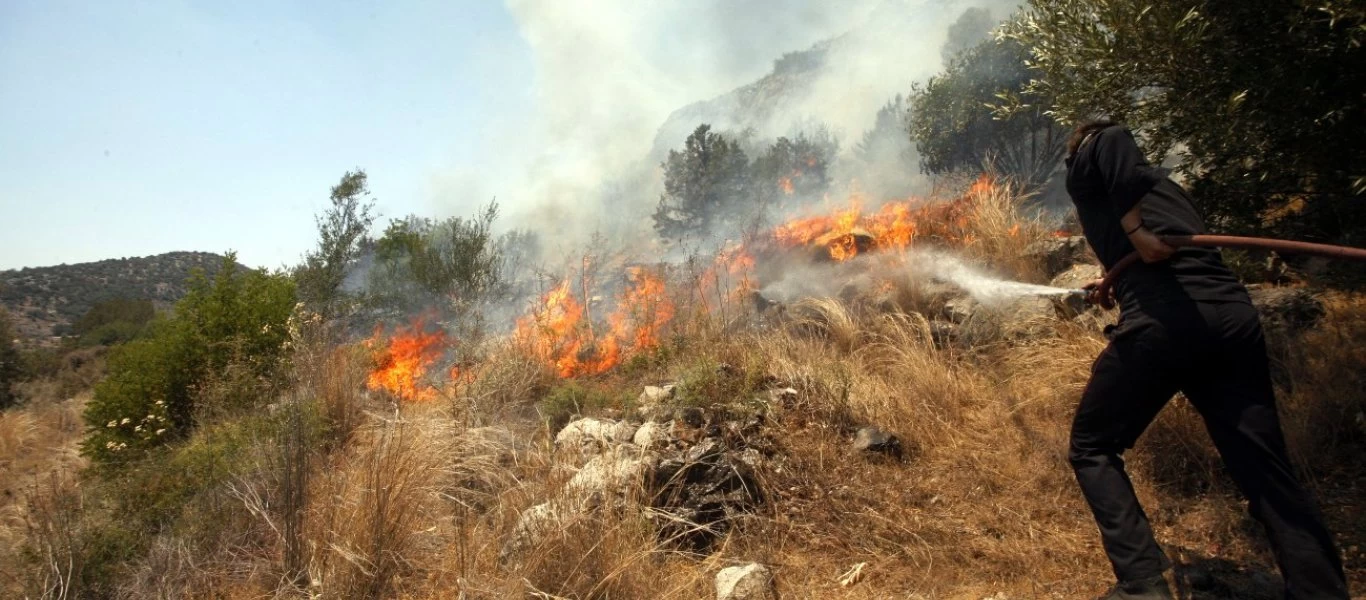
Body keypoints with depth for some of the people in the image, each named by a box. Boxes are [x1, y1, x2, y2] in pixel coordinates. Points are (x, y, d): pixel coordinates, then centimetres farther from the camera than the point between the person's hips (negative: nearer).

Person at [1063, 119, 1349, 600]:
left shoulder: (1086, 168, 15)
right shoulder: (1160, 181, 32)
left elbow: (1113, 140, -11)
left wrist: (1134, 228, -11)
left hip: (1161, 320, -6)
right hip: (1233, 313, 6)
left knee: (1092, 448, 9)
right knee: (1268, 475, 10)